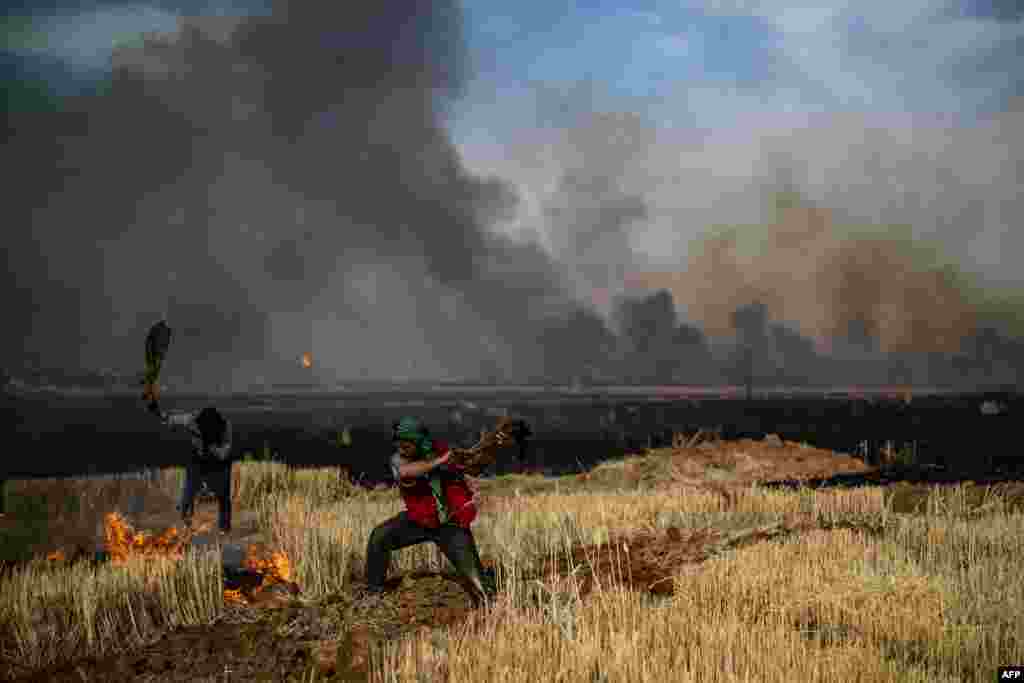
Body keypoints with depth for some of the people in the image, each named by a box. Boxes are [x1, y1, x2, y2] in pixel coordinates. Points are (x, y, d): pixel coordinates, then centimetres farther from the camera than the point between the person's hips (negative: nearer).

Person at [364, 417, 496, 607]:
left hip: (450, 524, -1)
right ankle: (373, 592, 2)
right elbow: (405, 472, -40)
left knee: (474, 576, -11)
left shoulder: (442, 451, -14)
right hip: (418, 520, 2)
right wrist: (438, 461, -42)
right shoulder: (399, 459, -16)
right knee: (379, 537, -15)